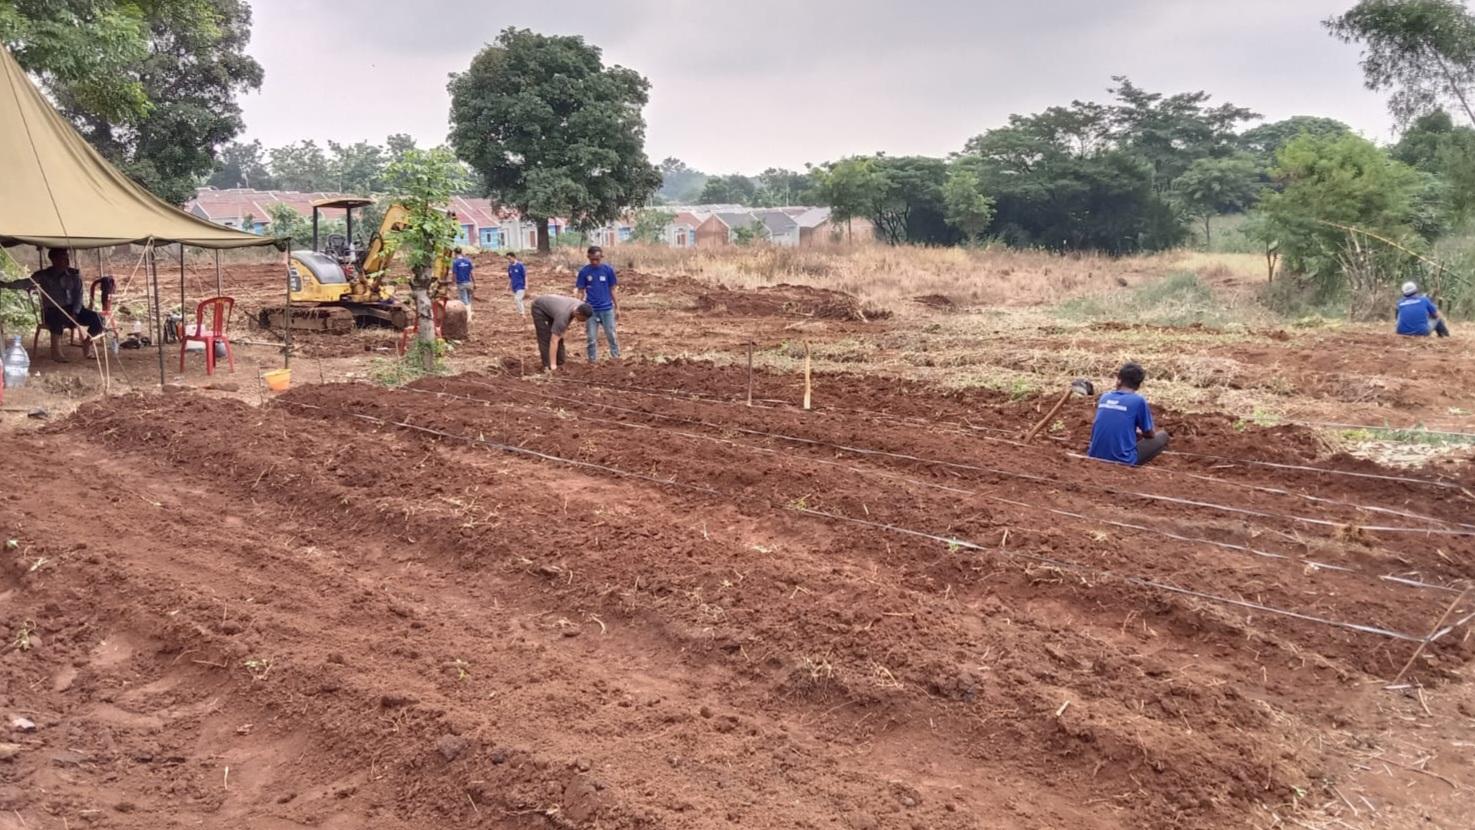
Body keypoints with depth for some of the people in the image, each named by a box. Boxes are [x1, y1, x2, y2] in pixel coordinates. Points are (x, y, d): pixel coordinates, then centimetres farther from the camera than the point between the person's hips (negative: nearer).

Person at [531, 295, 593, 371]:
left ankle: (561, 363, 9)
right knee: (545, 338, -13)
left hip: (551, 305, 7)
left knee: (559, 337, 2)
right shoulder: (563, 316, -42)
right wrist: (553, 365, -40)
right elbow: (554, 341, -40)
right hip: (540, 308, -7)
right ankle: (548, 366, -6)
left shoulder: (580, 307, -23)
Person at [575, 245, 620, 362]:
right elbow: (581, 291, 2)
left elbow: (612, 290, 4)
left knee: (611, 335, 4)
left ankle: (616, 356, 14)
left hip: (607, 308, 0)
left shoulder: (608, 270, -3)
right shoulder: (584, 272, -3)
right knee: (592, 337, 6)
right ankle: (593, 359, 15)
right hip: (591, 309, 0)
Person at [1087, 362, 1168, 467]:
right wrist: (1139, 432, 29)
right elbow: (1150, 434, 8)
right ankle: (1132, 466, 5)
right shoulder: (1139, 401, -6)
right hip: (1122, 461, -6)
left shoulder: (1104, 397, 8)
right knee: (1162, 436, 16)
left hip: (1095, 457, 6)